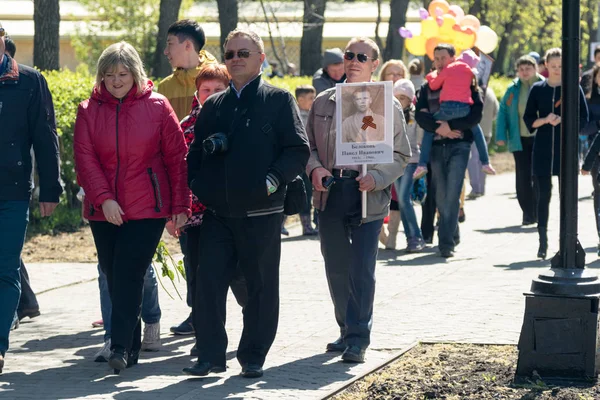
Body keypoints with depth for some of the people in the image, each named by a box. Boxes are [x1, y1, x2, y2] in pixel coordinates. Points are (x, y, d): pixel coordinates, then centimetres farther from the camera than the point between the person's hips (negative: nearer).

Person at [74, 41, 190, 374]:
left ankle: (122, 347, -14)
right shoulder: (89, 110, 5)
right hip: (103, 210, 3)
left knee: (128, 276, -13)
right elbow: (85, 158, -1)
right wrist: (103, 197, -14)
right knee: (114, 278, 7)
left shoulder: (157, 107, 0)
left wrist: (181, 205, -1)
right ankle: (130, 345, 18)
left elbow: (177, 157, 2)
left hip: (147, 209, -3)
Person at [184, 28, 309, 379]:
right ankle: (210, 355, 6)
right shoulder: (214, 106, 14)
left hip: (261, 214, -4)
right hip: (217, 214, 4)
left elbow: (299, 150, -5)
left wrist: (273, 181, -17)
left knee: (261, 286, 4)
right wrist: (195, 189, 3)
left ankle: (254, 357, 14)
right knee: (208, 283, -1)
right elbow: (196, 153, 18)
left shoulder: (279, 100, 1)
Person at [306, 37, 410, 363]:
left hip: (368, 198, -4)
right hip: (330, 194, 4)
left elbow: (400, 155, 2)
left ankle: (358, 339, -3)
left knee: (361, 271, -8)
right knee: (336, 269, 9)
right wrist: (315, 167, -6)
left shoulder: (388, 107, 2)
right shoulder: (323, 103, 11)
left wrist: (376, 178, -15)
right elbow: (309, 145, 16)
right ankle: (347, 330, 23)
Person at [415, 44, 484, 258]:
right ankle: (453, 235, 21)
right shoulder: (427, 87, 15)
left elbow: (475, 115, -5)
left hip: (459, 145, -4)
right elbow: (420, 115, 3)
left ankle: (446, 241, -15)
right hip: (436, 145, 4)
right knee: (441, 196, 6)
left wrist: (450, 125, -13)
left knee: (452, 194, -13)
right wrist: (438, 127, -13)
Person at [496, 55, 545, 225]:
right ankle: (528, 213, 7)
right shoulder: (513, 89, 6)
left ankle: (539, 212, 10)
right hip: (520, 140, 2)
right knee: (523, 177, 0)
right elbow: (503, 112, 7)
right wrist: (501, 136, -2)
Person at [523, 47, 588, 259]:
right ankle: (543, 241, 6)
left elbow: (583, 119, 1)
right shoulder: (537, 89, 7)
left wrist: (563, 121, -14)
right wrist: (544, 120, -12)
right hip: (543, 149, 1)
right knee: (543, 195, 1)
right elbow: (528, 119, 7)